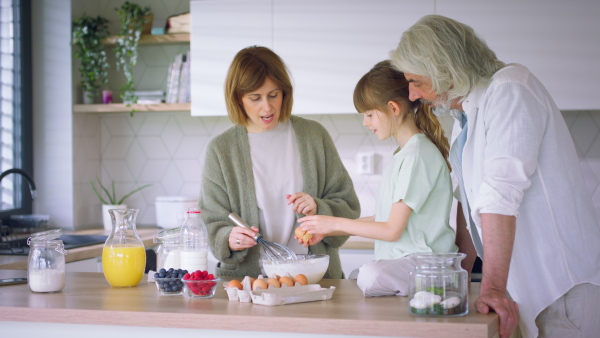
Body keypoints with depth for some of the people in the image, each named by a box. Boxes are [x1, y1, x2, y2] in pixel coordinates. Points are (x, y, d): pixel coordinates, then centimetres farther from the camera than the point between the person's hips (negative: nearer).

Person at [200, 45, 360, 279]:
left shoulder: (313, 135, 10)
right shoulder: (220, 150, 7)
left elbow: (349, 208, 12)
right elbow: (213, 226, 7)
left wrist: (318, 209, -9)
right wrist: (229, 239, -16)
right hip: (248, 276, 2)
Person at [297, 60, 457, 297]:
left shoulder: (418, 154, -13)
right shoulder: (403, 154, 19)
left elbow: (393, 230, -13)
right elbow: (381, 219, 20)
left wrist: (336, 223, -3)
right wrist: (325, 230, 15)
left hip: (423, 264, -9)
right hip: (398, 263, 9)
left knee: (371, 274, -35)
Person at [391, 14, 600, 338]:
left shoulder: (509, 90, -14)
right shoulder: (466, 112, 15)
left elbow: (501, 195, -23)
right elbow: (472, 204, 20)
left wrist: (492, 287, -28)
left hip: (562, 277, -8)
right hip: (525, 283, 8)